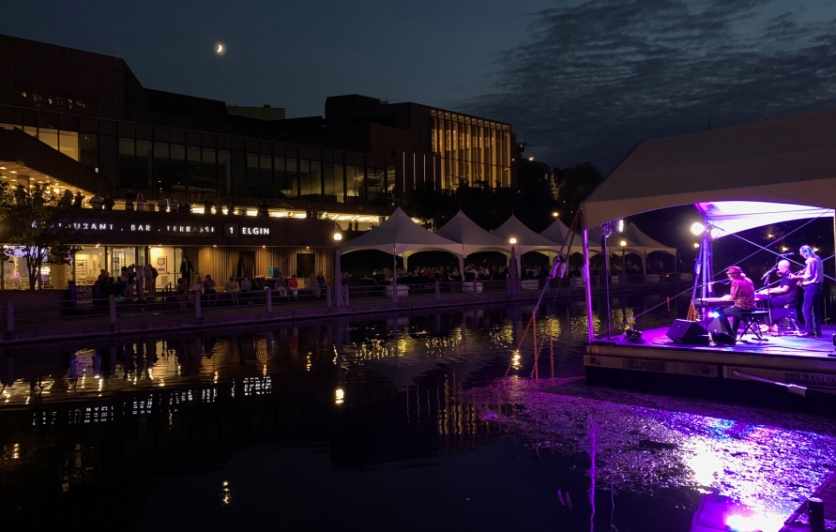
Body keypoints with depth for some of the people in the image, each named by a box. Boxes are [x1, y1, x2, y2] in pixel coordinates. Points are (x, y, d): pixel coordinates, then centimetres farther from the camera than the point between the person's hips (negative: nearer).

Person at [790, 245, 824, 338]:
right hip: (817, 286, 10)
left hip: (811, 287, -10)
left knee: (806, 309, -9)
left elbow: (809, 275, -19)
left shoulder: (810, 261, -14)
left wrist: (796, 277, -14)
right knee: (816, 310, 11)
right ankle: (817, 332, 11)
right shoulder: (817, 259, 16)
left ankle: (809, 331, -13)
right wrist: (802, 274, 15)